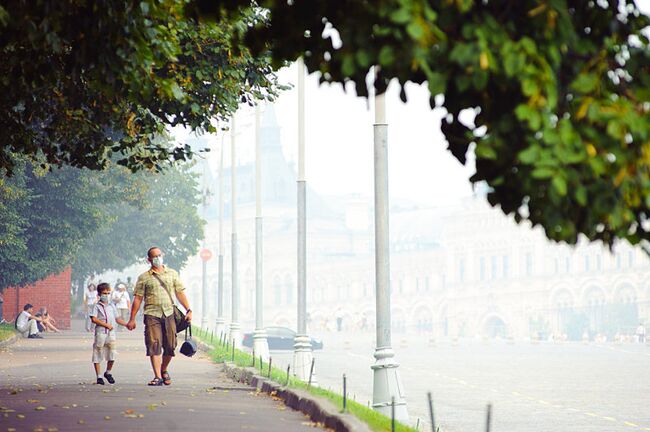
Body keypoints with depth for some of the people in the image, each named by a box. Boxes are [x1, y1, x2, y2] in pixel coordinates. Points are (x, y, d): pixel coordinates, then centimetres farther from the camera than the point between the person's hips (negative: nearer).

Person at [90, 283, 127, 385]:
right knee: (98, 356, 0)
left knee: (112, 355, -2)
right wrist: (106, 324, -16)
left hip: (111, 333, 4)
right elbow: (94, 319, -12)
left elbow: (117, 319, 22)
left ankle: (108, 372, 20)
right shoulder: (97, 306, 0)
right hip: (100, 333, -4)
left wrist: (127, 324, 10)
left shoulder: (112, 306, 17)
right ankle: (99, 376, 7)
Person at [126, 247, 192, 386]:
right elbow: (137, 299, 6)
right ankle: (157, 377, -11)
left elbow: (180, 293, 14)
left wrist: (188, 310, 4)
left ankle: (164, 369, 28)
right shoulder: (144, 278, 7)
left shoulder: (172, 274, 14)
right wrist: (132, 319, 3)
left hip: (169, 314, 2)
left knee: (170, 346, 3)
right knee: (154, 345, -11)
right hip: (152, 315, -2)